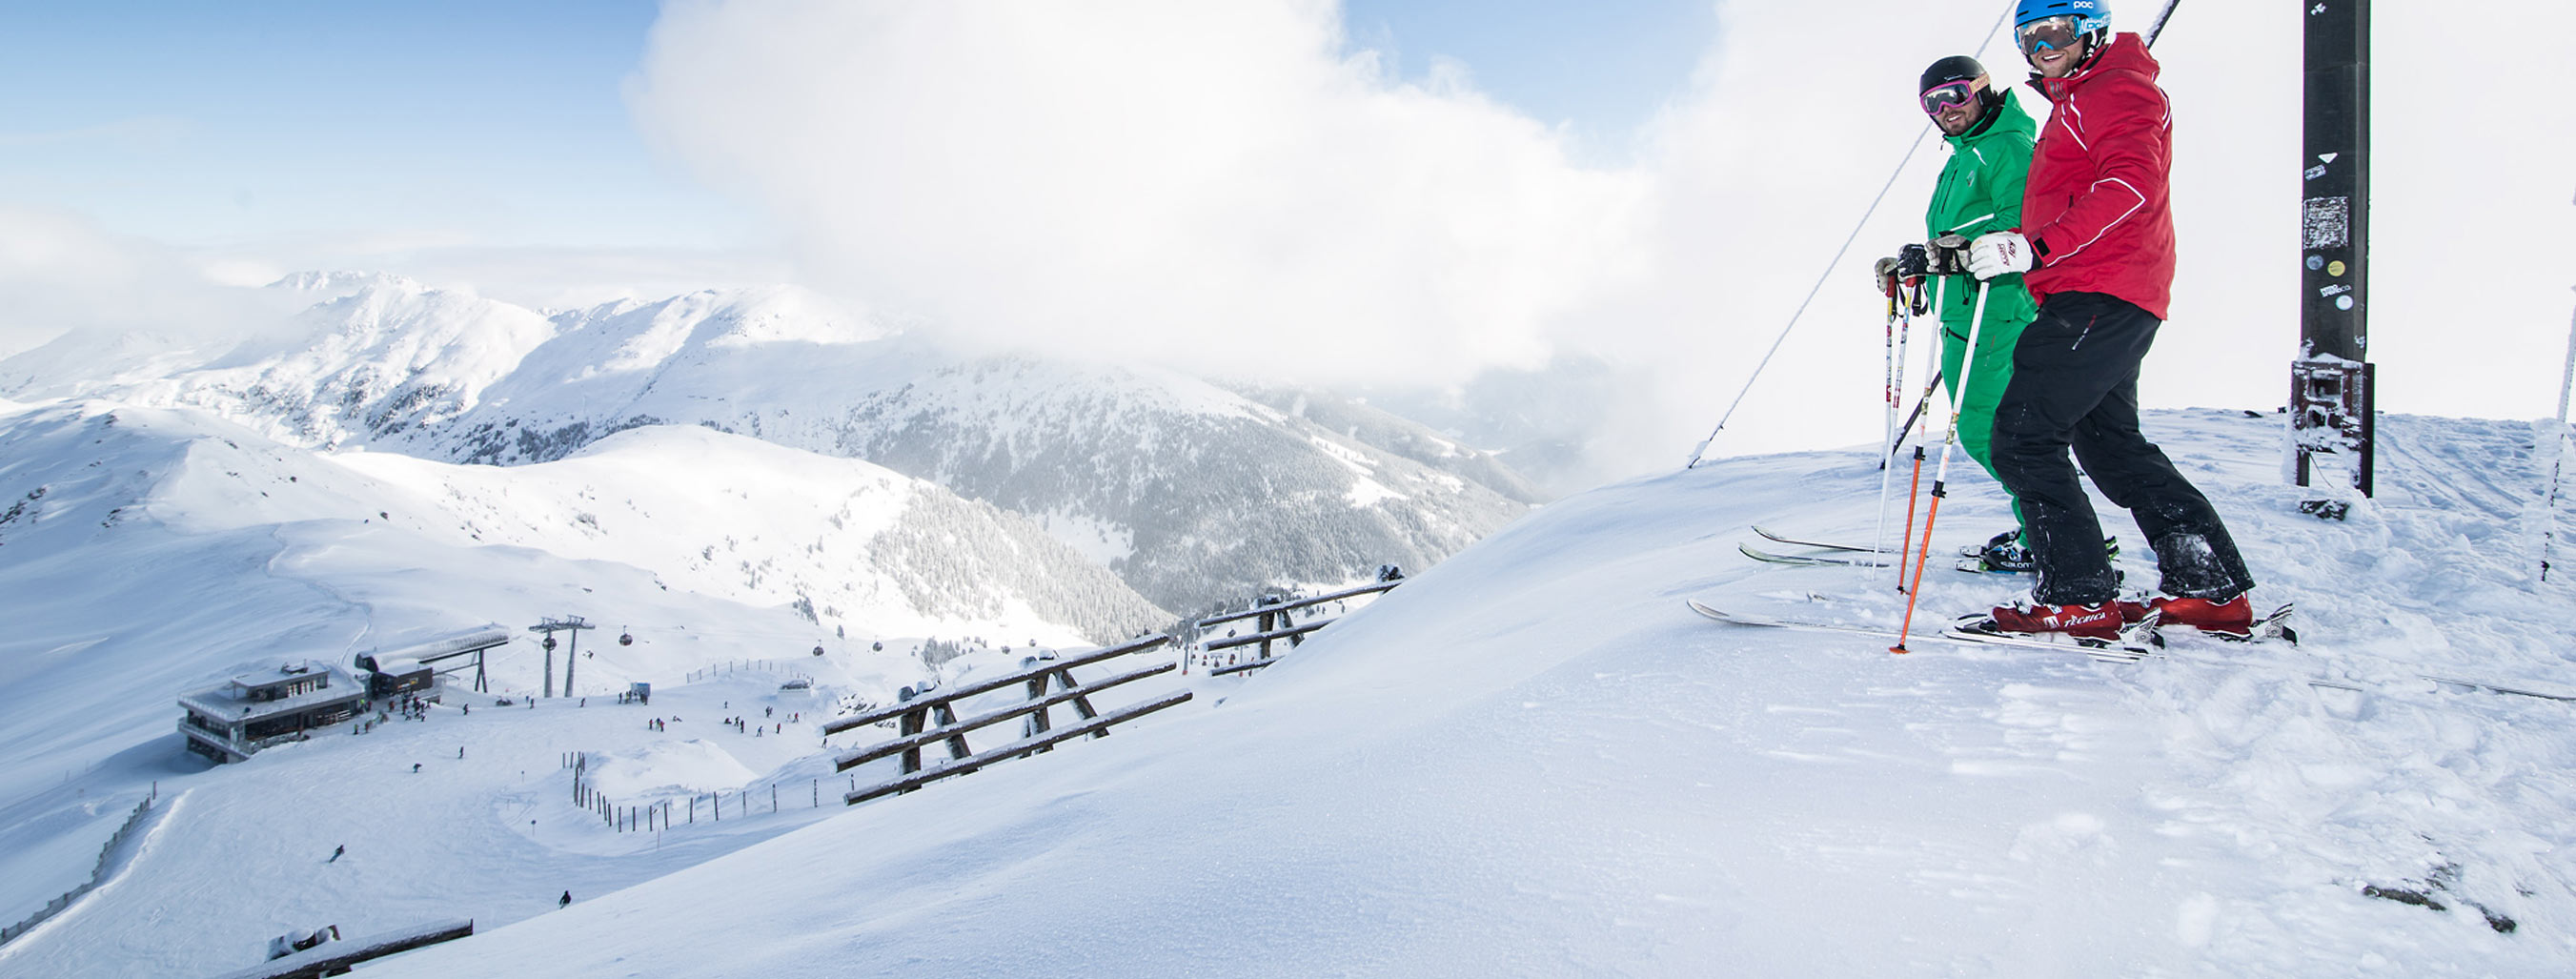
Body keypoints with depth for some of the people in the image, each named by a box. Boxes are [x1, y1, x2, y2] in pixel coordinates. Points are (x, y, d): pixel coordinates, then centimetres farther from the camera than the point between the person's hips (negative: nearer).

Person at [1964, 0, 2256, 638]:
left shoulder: (2114, 88, -6)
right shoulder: (2075, 103, 26)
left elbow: (2130, 182, -24)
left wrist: (2036, 246, -33)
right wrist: (1966, 252, 30)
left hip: (2101, 295, -11)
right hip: (2106, 300, 11)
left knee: (2022, 435, -13)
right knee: (2110, 442, 16)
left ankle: (2078, 599, -12)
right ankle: (2215, 591, 20)